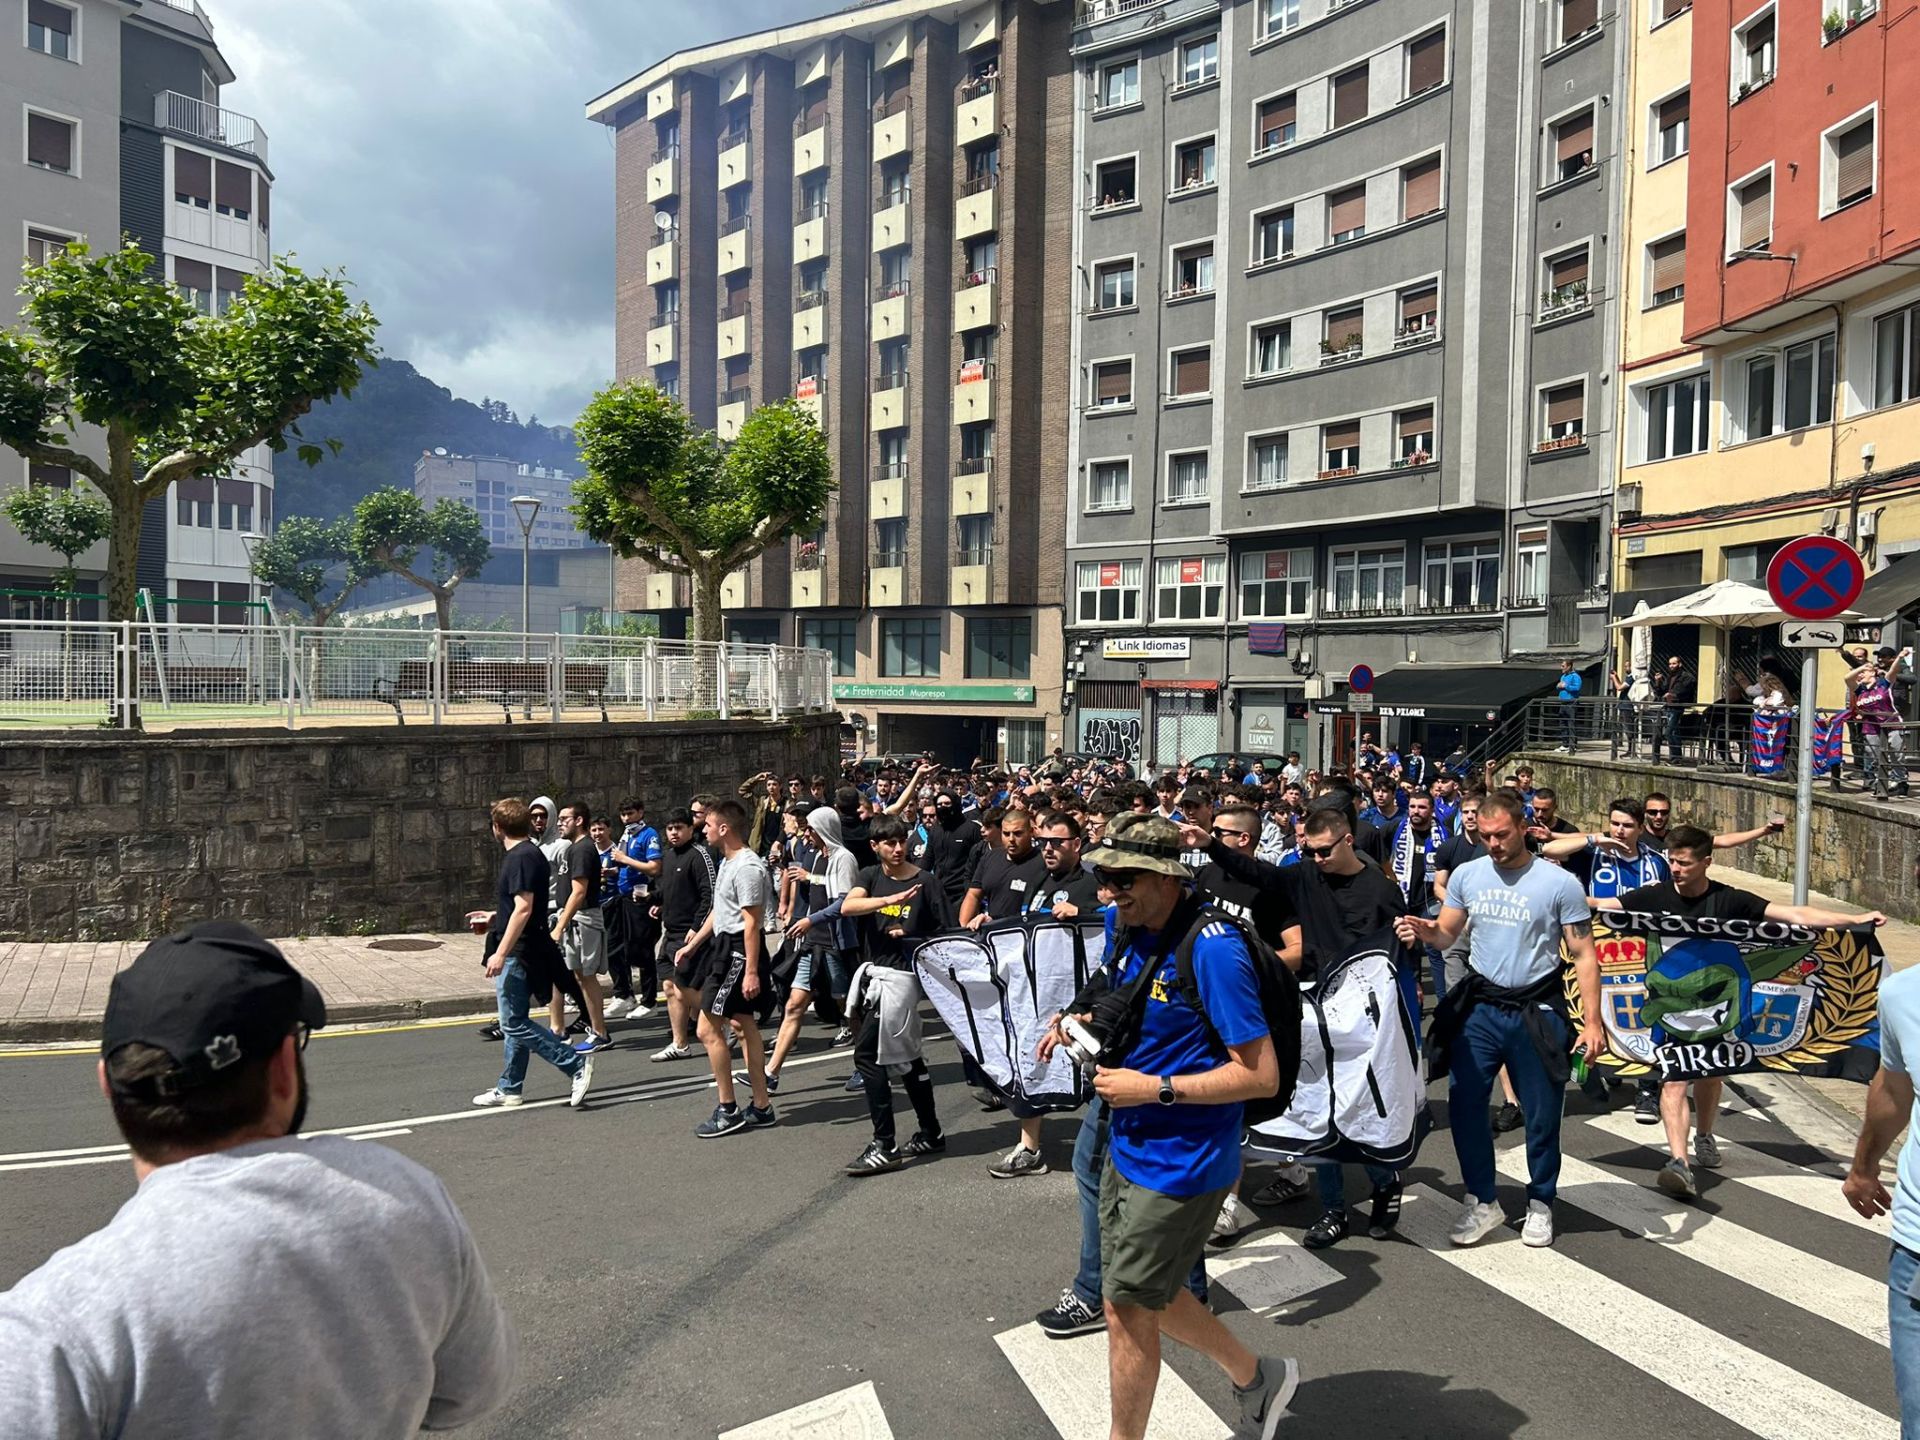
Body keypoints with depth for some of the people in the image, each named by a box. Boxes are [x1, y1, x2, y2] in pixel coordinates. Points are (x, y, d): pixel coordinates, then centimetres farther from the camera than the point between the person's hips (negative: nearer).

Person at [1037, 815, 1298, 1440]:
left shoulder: (1212, 949, -24)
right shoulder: (1128, 928, 1)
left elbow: (1262, 1074, -23)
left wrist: (1156, 1088, -23)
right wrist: (1086, 1025, -1)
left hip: (1181, 1161, -9)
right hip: (1129, 1147, 9)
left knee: (1128, 1306, 4)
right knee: (1142, 1293, 21)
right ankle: (1256, 1376, 41)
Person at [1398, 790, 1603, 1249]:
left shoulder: (1559, 884, -9)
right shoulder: (1467, 875, 1)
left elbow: (1584, 956, -6)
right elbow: (1447, 933, 7)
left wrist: (1592, 1021, -11)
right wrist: (1423, 931, -17)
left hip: (1537, 1013, -3)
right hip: (1480, 1007, 3)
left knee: (1541, 1115, 9)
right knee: (1464, 1103, 3)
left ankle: (1540, 1204, 29)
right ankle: (1482, 1202, 19)